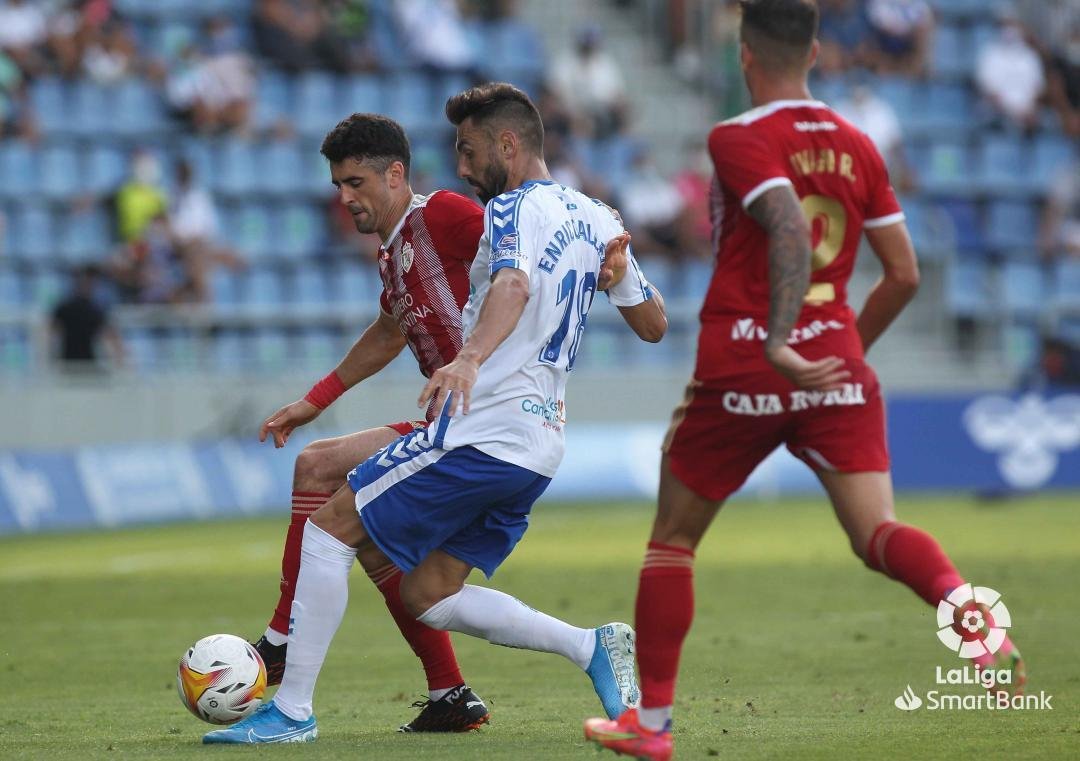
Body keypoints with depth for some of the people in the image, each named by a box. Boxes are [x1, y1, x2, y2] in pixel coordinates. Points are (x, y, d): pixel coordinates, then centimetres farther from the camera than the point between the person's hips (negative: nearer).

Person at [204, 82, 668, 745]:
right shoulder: (594, 218, 15)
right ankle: (593, 647, 1)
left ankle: (292, 709, -4)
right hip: (540, 446, 9)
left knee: (329, 529, -2)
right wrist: (615, 261, 40)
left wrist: (470, 359, -50)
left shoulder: (513, 209, -9)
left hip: (480, 432, -9)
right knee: (430, 597, 13)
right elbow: (654, 323, 22)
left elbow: (513, 285, -32)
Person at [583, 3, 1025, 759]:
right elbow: (905, 275, 13)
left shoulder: (738, 140, -5)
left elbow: (791, 228, -23)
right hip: (838, 366, 4)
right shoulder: (857, 147, 11)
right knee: (878, 532, -7)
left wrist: (779, 342, -31)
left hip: (742, 369, -4)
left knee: (673, 538, 13)